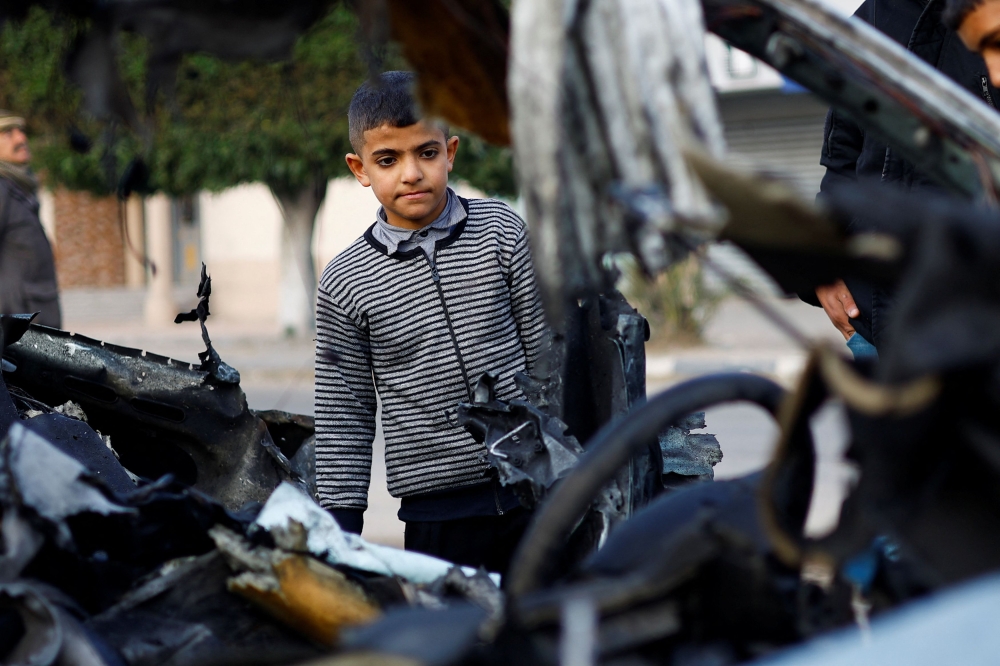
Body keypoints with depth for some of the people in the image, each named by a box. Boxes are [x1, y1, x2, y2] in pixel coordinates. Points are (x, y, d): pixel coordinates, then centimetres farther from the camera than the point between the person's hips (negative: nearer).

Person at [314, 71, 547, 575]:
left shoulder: (501, 231, 1)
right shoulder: (345, 284, -2)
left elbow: (548, 353, 6)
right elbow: (344, 414, 4)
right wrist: (340, 524, 2)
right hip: (437, 511, -1)